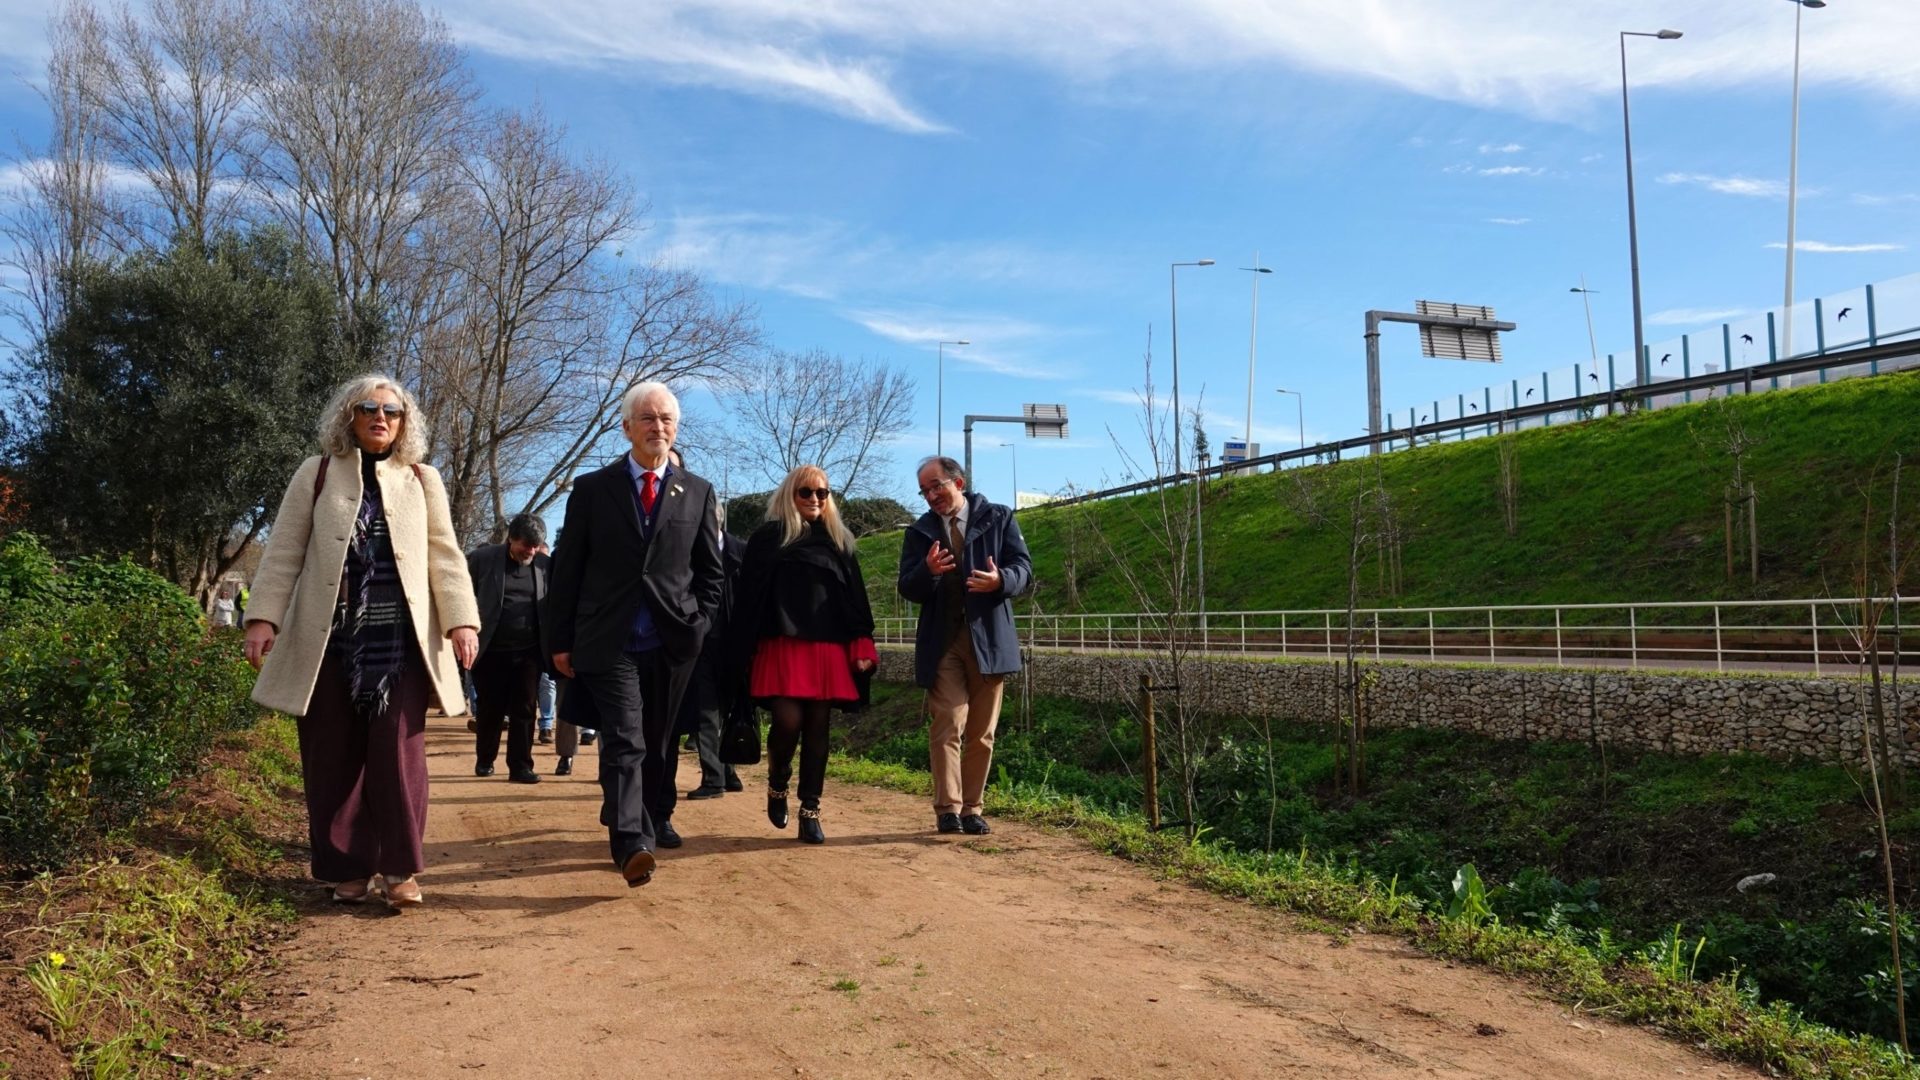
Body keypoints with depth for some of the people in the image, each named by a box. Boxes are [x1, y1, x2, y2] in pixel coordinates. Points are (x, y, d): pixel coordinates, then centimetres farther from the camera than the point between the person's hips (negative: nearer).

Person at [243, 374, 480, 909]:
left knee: (399, 752, -5)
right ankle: (349, 869, 13)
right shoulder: (316, 475, 10)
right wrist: (263, 616, -4)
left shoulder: (422, 481, 12)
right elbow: (283, 552, 6)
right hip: (329, 638, 0)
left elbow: (445, 556, 6)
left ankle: (399, 868, 3)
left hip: (400, 638, 0)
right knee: (333, 756, 4)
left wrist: (461, 620, -5)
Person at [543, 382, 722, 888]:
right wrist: (561, 640, 1)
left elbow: (710, 570, 12)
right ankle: (631, 843, -18)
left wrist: (697, 625, 1)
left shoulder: (697, 492, 7)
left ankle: (656, 820, 32)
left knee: (660, 742, 14)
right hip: (610, 641, -2)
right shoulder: (592, 489, 3)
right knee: (624, 742, -13)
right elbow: (567, 570, 4)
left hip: (672, 642, 2)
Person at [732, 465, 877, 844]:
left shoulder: (839, 542, 15)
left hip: (827, 649, 3)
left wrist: (861, 647, 3)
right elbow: (750, 598, 1)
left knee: (817, 728, 2)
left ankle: (810, 812, 8)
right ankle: (776, 786, 16)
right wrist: (746, 653, -6)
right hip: (782, 647, -3)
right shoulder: (768, 539, 5)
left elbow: (855, 598, 13)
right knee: (788, 722, -14)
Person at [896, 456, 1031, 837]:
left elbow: (1024, 570, -1)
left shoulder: (998, 519, 5)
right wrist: (928, 571, -19)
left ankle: (972, 808, 16)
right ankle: (948, 809, -7)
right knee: (948, 725, -11)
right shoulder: (919, 531, 10)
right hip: (942, 641, 0)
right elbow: (908, 589, 3)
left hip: (988, 638, 0)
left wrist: (1001, 580, -24)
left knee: (982, 733, 6)